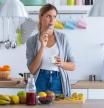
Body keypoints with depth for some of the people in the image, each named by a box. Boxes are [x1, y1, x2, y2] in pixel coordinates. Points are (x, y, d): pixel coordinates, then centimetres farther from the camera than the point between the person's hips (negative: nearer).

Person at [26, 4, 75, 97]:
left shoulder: (62, 38, 4)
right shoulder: (32, 41, 0)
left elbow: (72, 66, 7)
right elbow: (32, 70, -7)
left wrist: (62, 64, -14)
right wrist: (42, 46, -14)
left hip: (59, 82, 1)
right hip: (40, 83, -1)